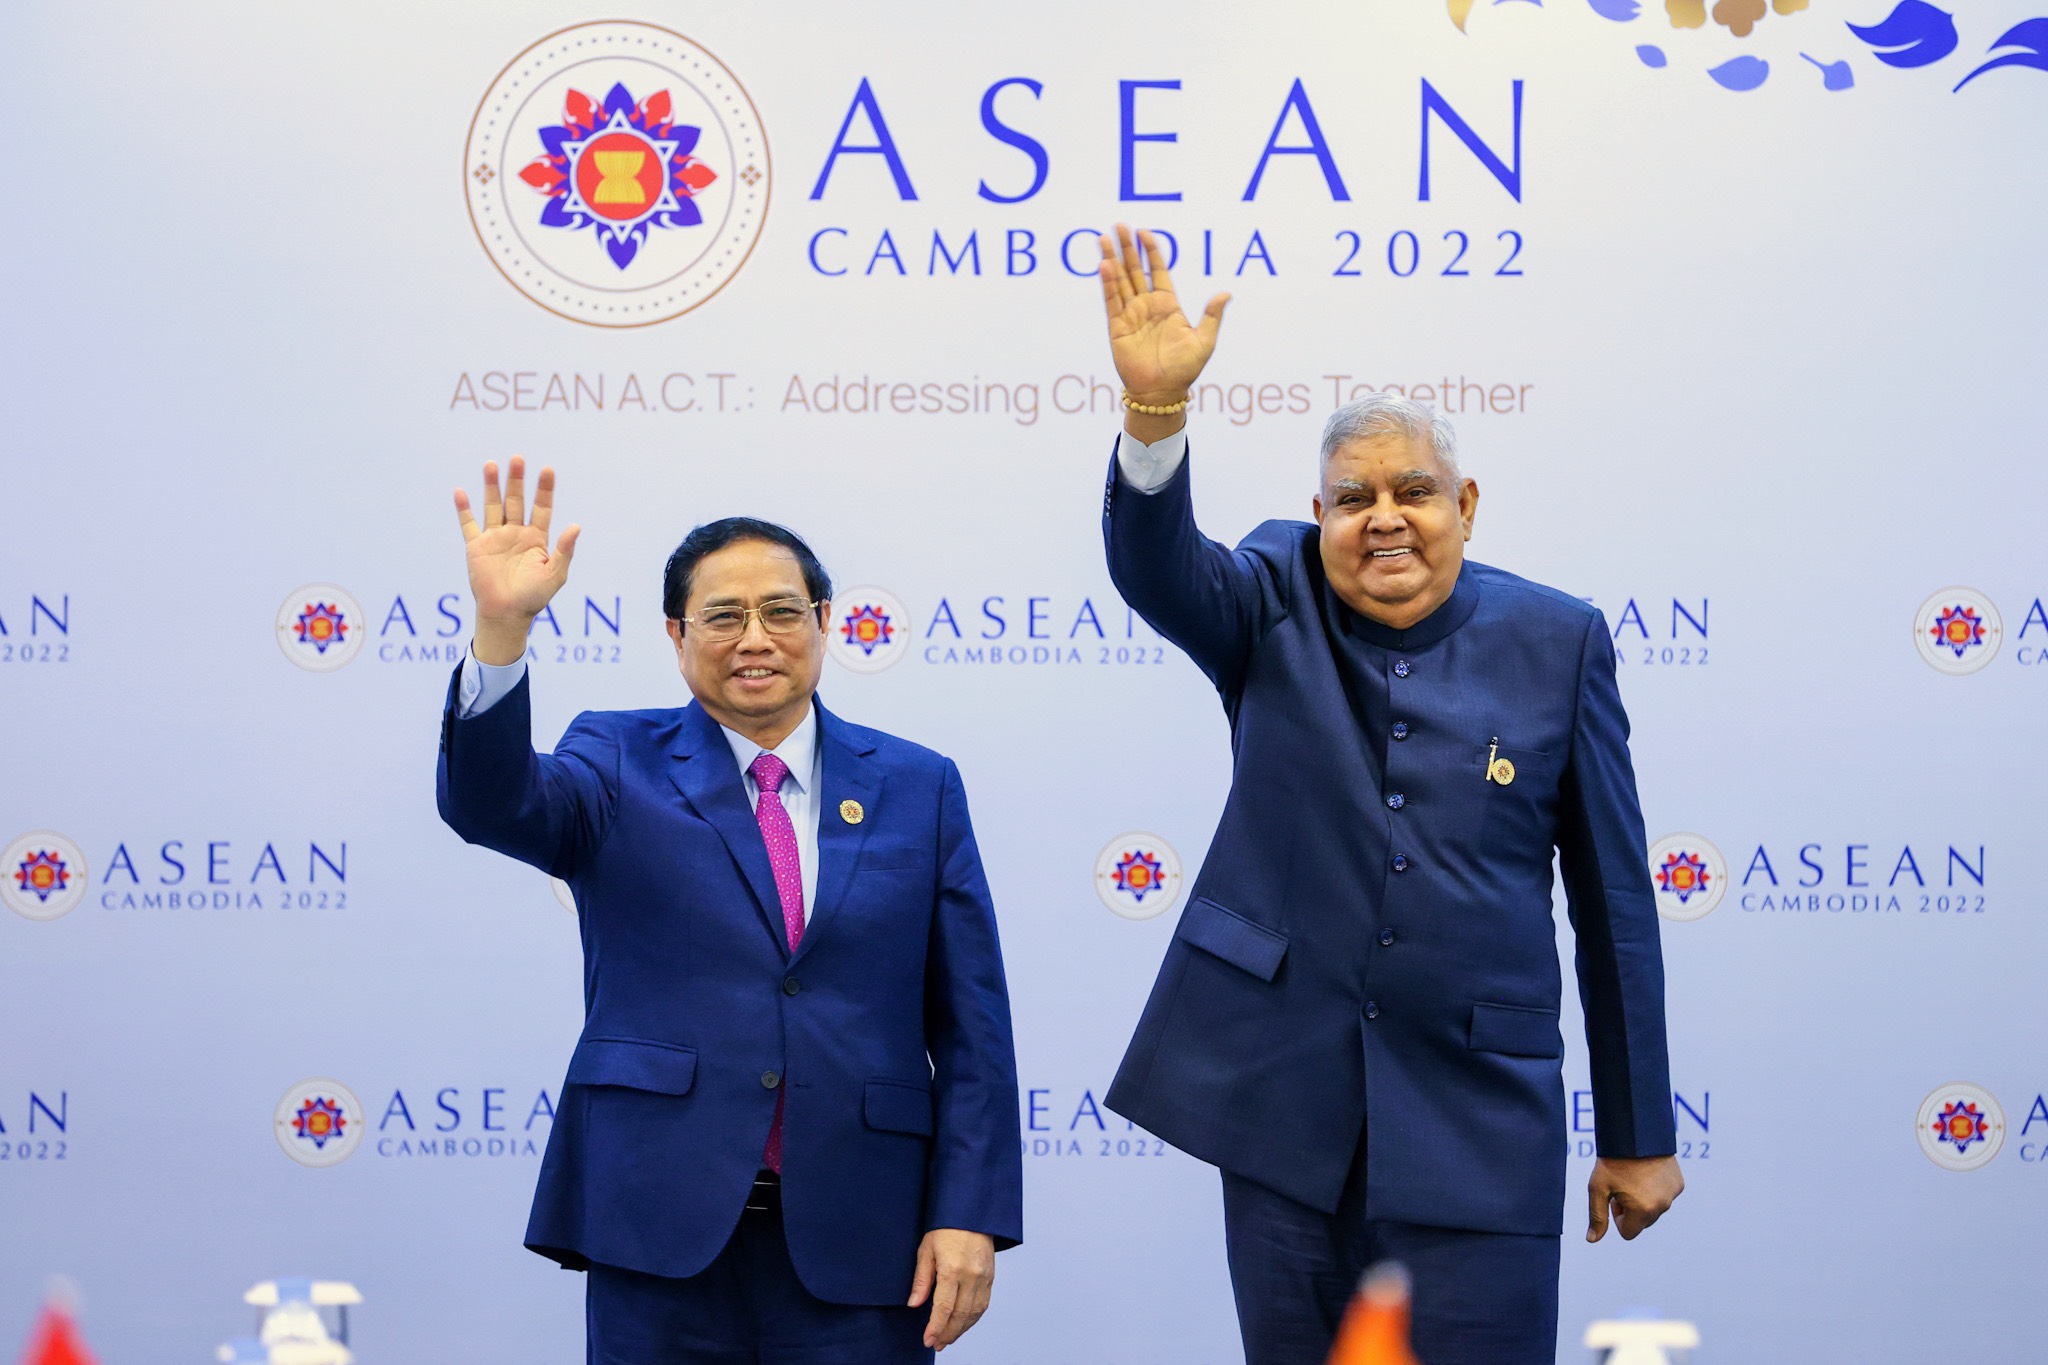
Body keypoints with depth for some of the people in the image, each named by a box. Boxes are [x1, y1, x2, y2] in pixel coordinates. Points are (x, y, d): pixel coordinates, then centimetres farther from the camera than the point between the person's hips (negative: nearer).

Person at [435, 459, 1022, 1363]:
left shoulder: (918, 788, 10)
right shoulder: (620, 767, 7)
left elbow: (970, 1025, 7)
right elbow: (490, 804, -14)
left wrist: (970, 1215, -2)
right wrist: (501, 628, -29)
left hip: (855, 1246, 1)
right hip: (662, 1228, -1)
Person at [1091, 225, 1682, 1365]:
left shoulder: (1557, 641, 2)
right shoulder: (1275, 608, 5)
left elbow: (1615, 897, 4)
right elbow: (1154, 568, -17)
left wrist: (1641, 1135, 5)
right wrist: (1155, 406, -37)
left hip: (1479, 1123, -1)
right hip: (1286, 1106, 1)